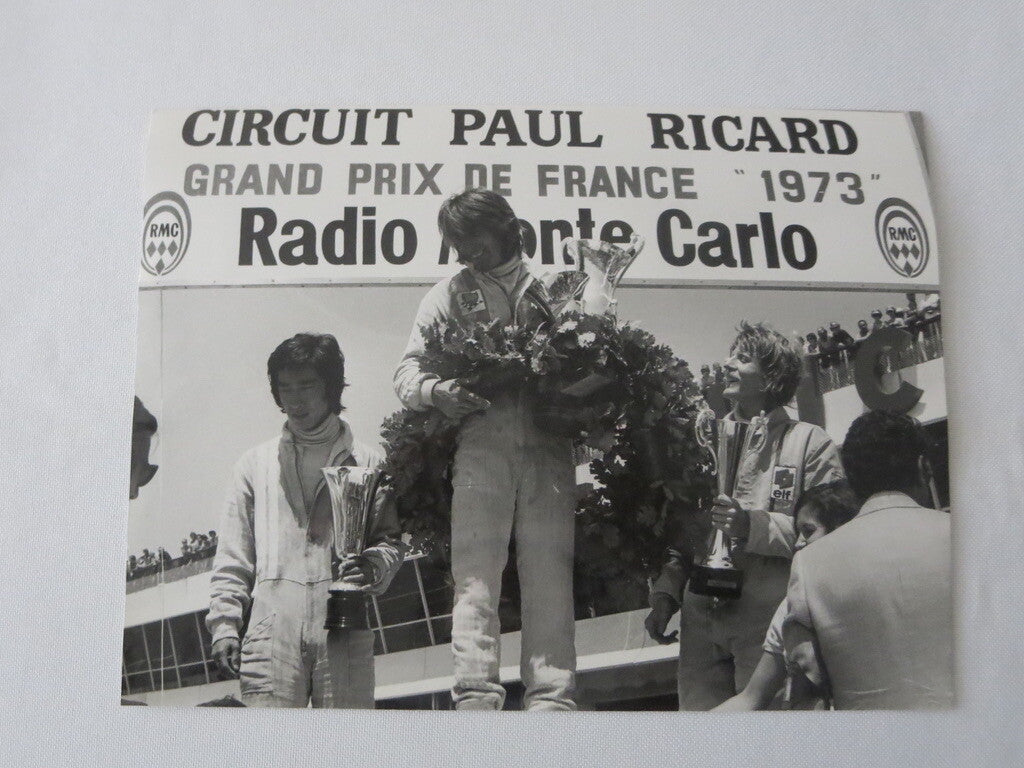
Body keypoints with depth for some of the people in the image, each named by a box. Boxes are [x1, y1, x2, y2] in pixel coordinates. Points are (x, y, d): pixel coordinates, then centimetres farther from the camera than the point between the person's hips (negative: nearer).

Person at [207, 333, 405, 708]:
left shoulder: (368, 462, 13)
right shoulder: (255, 463, 19)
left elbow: (391, 540, 11)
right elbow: (232, 558, 16)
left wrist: (374, 565, -12)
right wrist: (224, 624, 4)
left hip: (344, 629, -1)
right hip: (271, 631, 1)